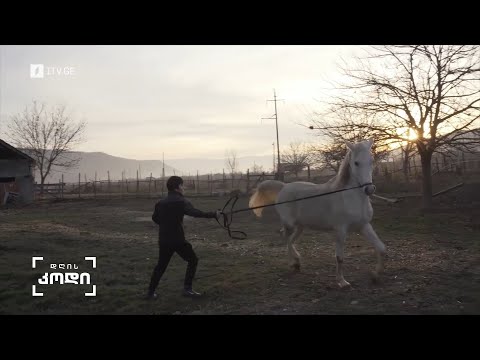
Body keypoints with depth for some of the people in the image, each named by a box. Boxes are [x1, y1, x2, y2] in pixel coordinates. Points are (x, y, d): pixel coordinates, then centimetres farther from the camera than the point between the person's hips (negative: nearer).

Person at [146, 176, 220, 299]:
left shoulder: (161, 203, 8)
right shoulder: (181, 201, -10)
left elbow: (155, 218, 20)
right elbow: (195, 213, -24)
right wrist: (213, 214, -20)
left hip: (163, 240, 6)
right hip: (177, 239, -6)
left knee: (161, 265, 20)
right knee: (192, 260, 9)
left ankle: (151, 292, 22)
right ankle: (187, 289, 5)